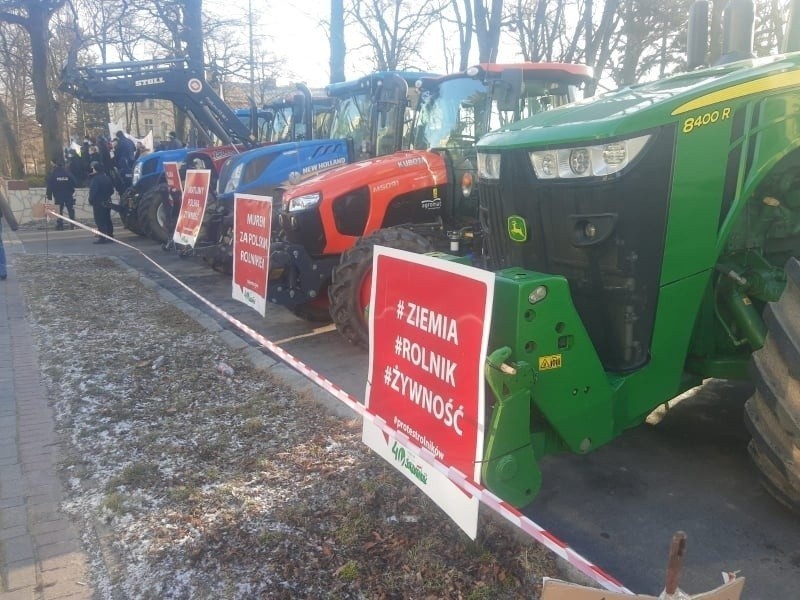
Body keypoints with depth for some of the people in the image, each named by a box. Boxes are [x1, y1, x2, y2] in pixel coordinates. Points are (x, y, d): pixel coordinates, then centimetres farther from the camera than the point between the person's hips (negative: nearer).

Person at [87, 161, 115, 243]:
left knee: (100, 221, -4)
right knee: (107, 220, 14)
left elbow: (93, 192, -20)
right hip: (107, 202, 8)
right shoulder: (106, 177, 8)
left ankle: (102, 237, -5)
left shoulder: (95, 179, -17)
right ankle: (110, 235, 20)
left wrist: (91, 200, -8)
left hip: (98, 203, -8)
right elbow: (111, 190, 13)